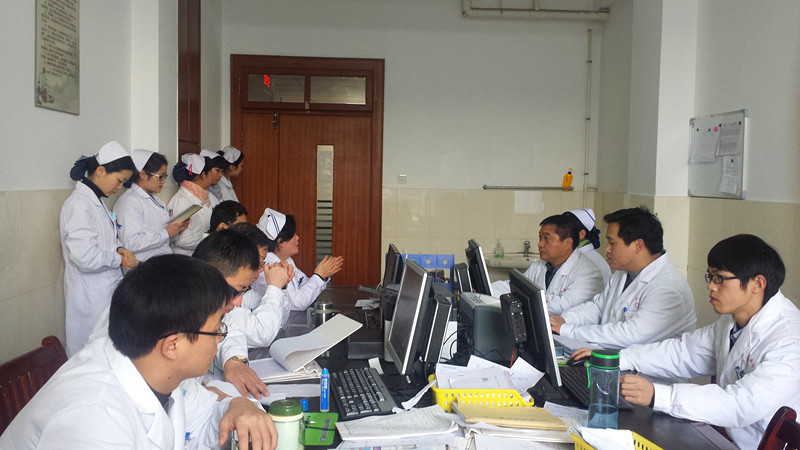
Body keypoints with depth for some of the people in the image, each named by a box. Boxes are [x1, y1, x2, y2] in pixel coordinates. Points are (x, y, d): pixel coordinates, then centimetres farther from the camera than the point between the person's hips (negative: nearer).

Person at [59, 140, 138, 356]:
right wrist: (120, 259, -13)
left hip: (106, 290, 9)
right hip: (91, 297, -9)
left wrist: (119, 249, 1)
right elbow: (86, 257, -28)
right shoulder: (79, 205, -20)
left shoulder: (96, 201, 10)